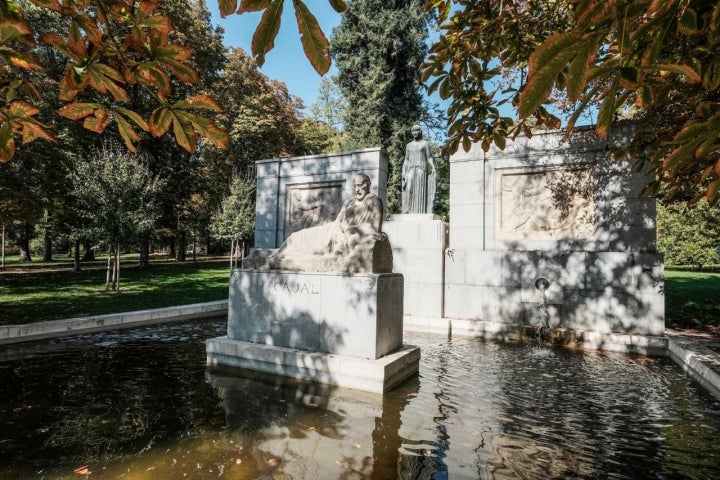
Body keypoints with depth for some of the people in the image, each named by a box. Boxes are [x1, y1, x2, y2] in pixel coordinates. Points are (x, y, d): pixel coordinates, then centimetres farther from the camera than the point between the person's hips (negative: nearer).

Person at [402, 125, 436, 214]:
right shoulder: (409, 145, 21)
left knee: (420, 190, -13)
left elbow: (429, 158, 4)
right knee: (409, 189, -13)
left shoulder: (425, 143, 11)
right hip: (410, 170, 3)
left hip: (421, 169, -3)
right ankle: (407, 211, -19)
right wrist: (403, 173, 7)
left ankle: (420, 212, -17)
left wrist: (433, 167, -13)